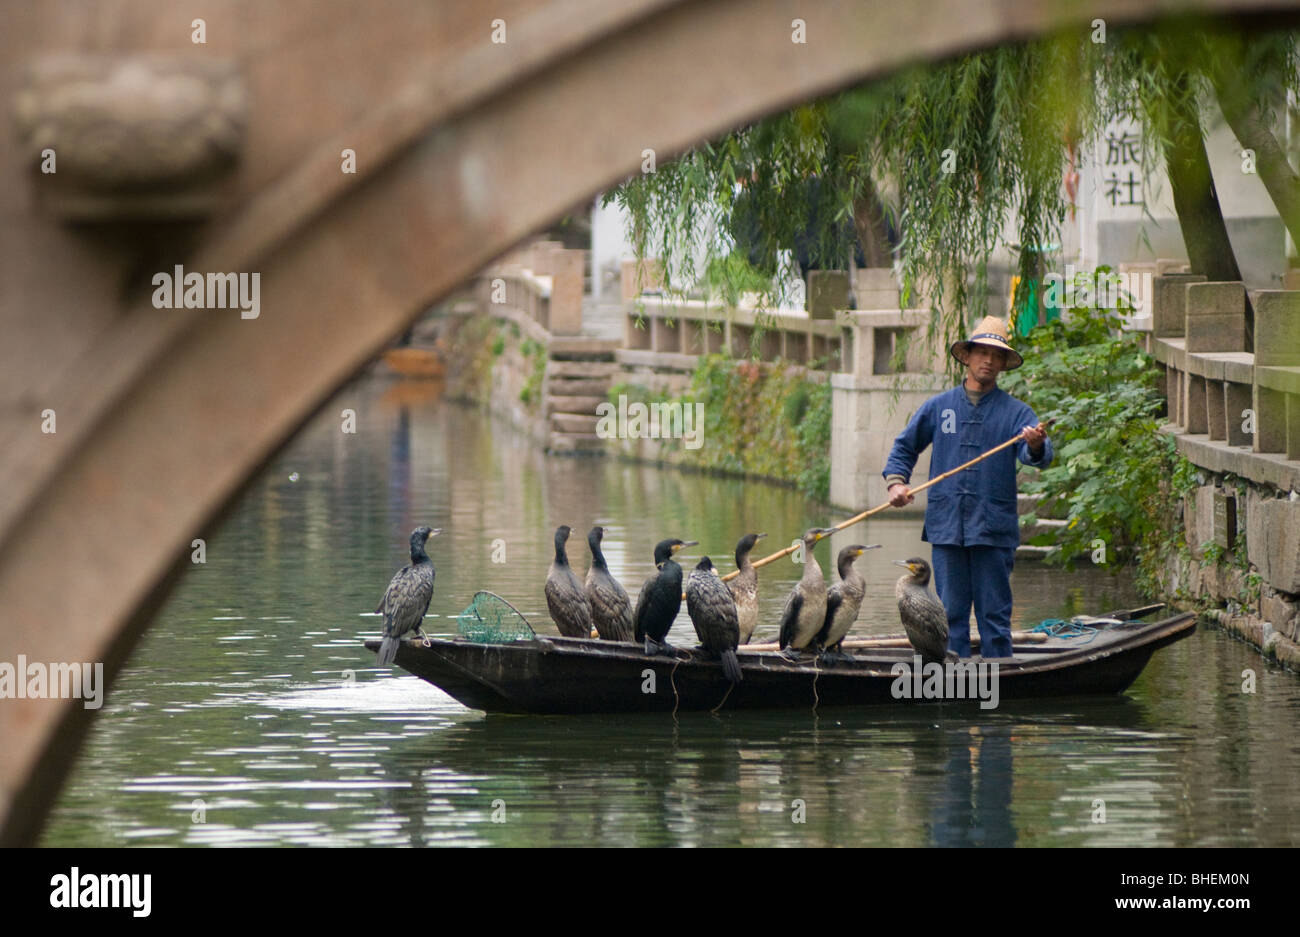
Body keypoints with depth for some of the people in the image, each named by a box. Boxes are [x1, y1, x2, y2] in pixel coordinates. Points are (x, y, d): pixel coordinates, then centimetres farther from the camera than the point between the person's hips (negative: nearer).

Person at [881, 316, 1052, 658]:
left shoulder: (1015, 412, 4)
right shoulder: (939, 407, 11)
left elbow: (1038, 456, -12)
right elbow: (905, 446, 20)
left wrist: (1036, 446, -35)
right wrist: (896, 481, 3)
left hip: (994, 528, -2)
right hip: (946, 527, 2)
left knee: (994, 614, 0)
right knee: (950, 614, 4)